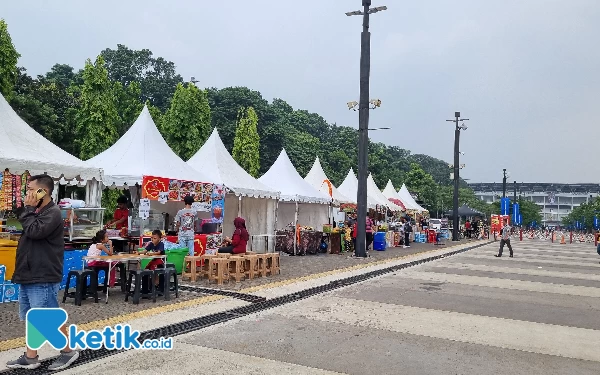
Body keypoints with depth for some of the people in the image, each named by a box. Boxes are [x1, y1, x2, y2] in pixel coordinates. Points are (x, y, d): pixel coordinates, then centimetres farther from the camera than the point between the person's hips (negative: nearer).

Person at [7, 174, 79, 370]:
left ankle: (68, 352, 12)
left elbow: (34, 231, -23)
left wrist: (28, 208, -14)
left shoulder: (52, 213, -13)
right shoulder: (36, 212, 15)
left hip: (43, 277, -10)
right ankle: (30, 357, 24)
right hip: (28, 275, 10)